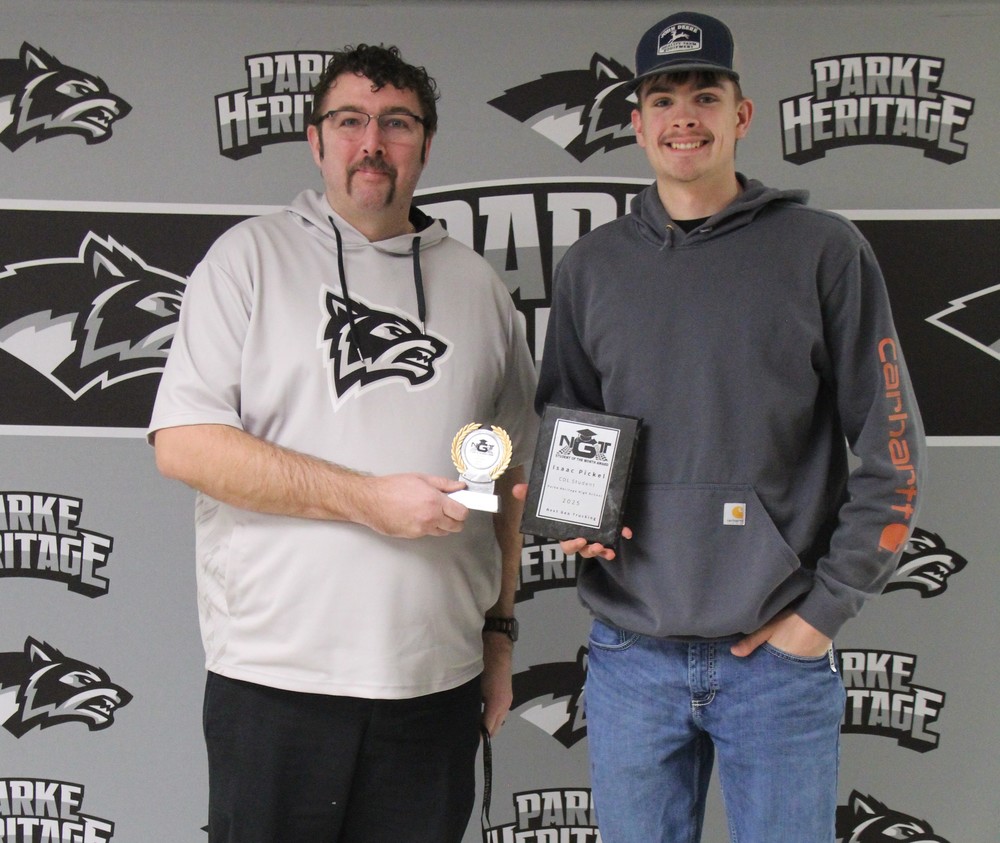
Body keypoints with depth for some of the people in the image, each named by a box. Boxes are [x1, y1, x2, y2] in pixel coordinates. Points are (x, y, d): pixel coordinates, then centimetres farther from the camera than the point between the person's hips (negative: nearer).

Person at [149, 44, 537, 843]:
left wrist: (500, 629, 13)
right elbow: (184, 444, -9)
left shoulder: (477, 284, 13)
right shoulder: (252, 255, 1)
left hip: (438, 683, 3)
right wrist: (369, 499, -14)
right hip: (275, 677, -3)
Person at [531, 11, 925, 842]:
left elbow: (891, 453, -1)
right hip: (630, 656, 3)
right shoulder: (590, 267, 8)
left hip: (779, 657, -2)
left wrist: (823, 610, -6)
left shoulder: (823, 251, -1)